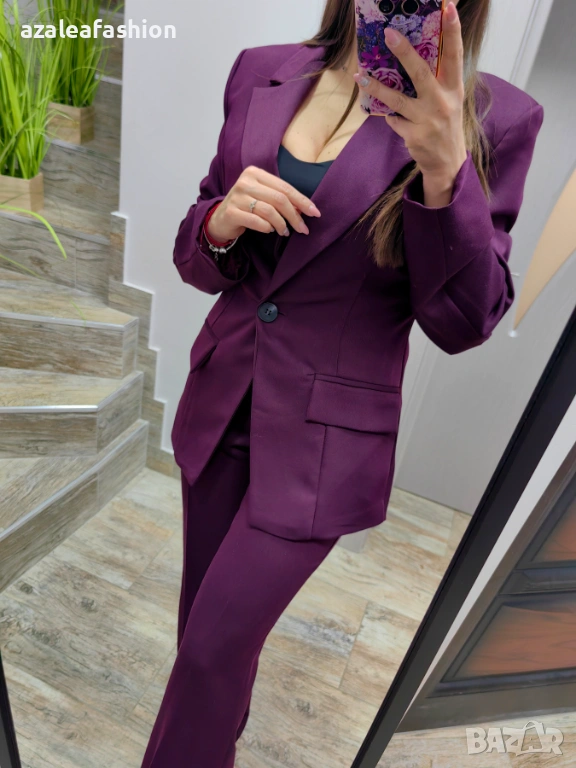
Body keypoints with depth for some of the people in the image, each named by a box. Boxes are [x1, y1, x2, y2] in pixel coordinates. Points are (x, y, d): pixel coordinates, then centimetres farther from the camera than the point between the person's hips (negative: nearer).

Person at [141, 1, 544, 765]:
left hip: (325, 437, -4)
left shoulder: (496, 119, -10)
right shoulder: (262, 72, 2)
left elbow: (462, 323, -11)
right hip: (219, 403, 5)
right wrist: (220, 221, -17)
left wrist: (444, 173, -25)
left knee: (216, 644, 8)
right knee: (204, 610, 23)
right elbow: (199, 261, 7)